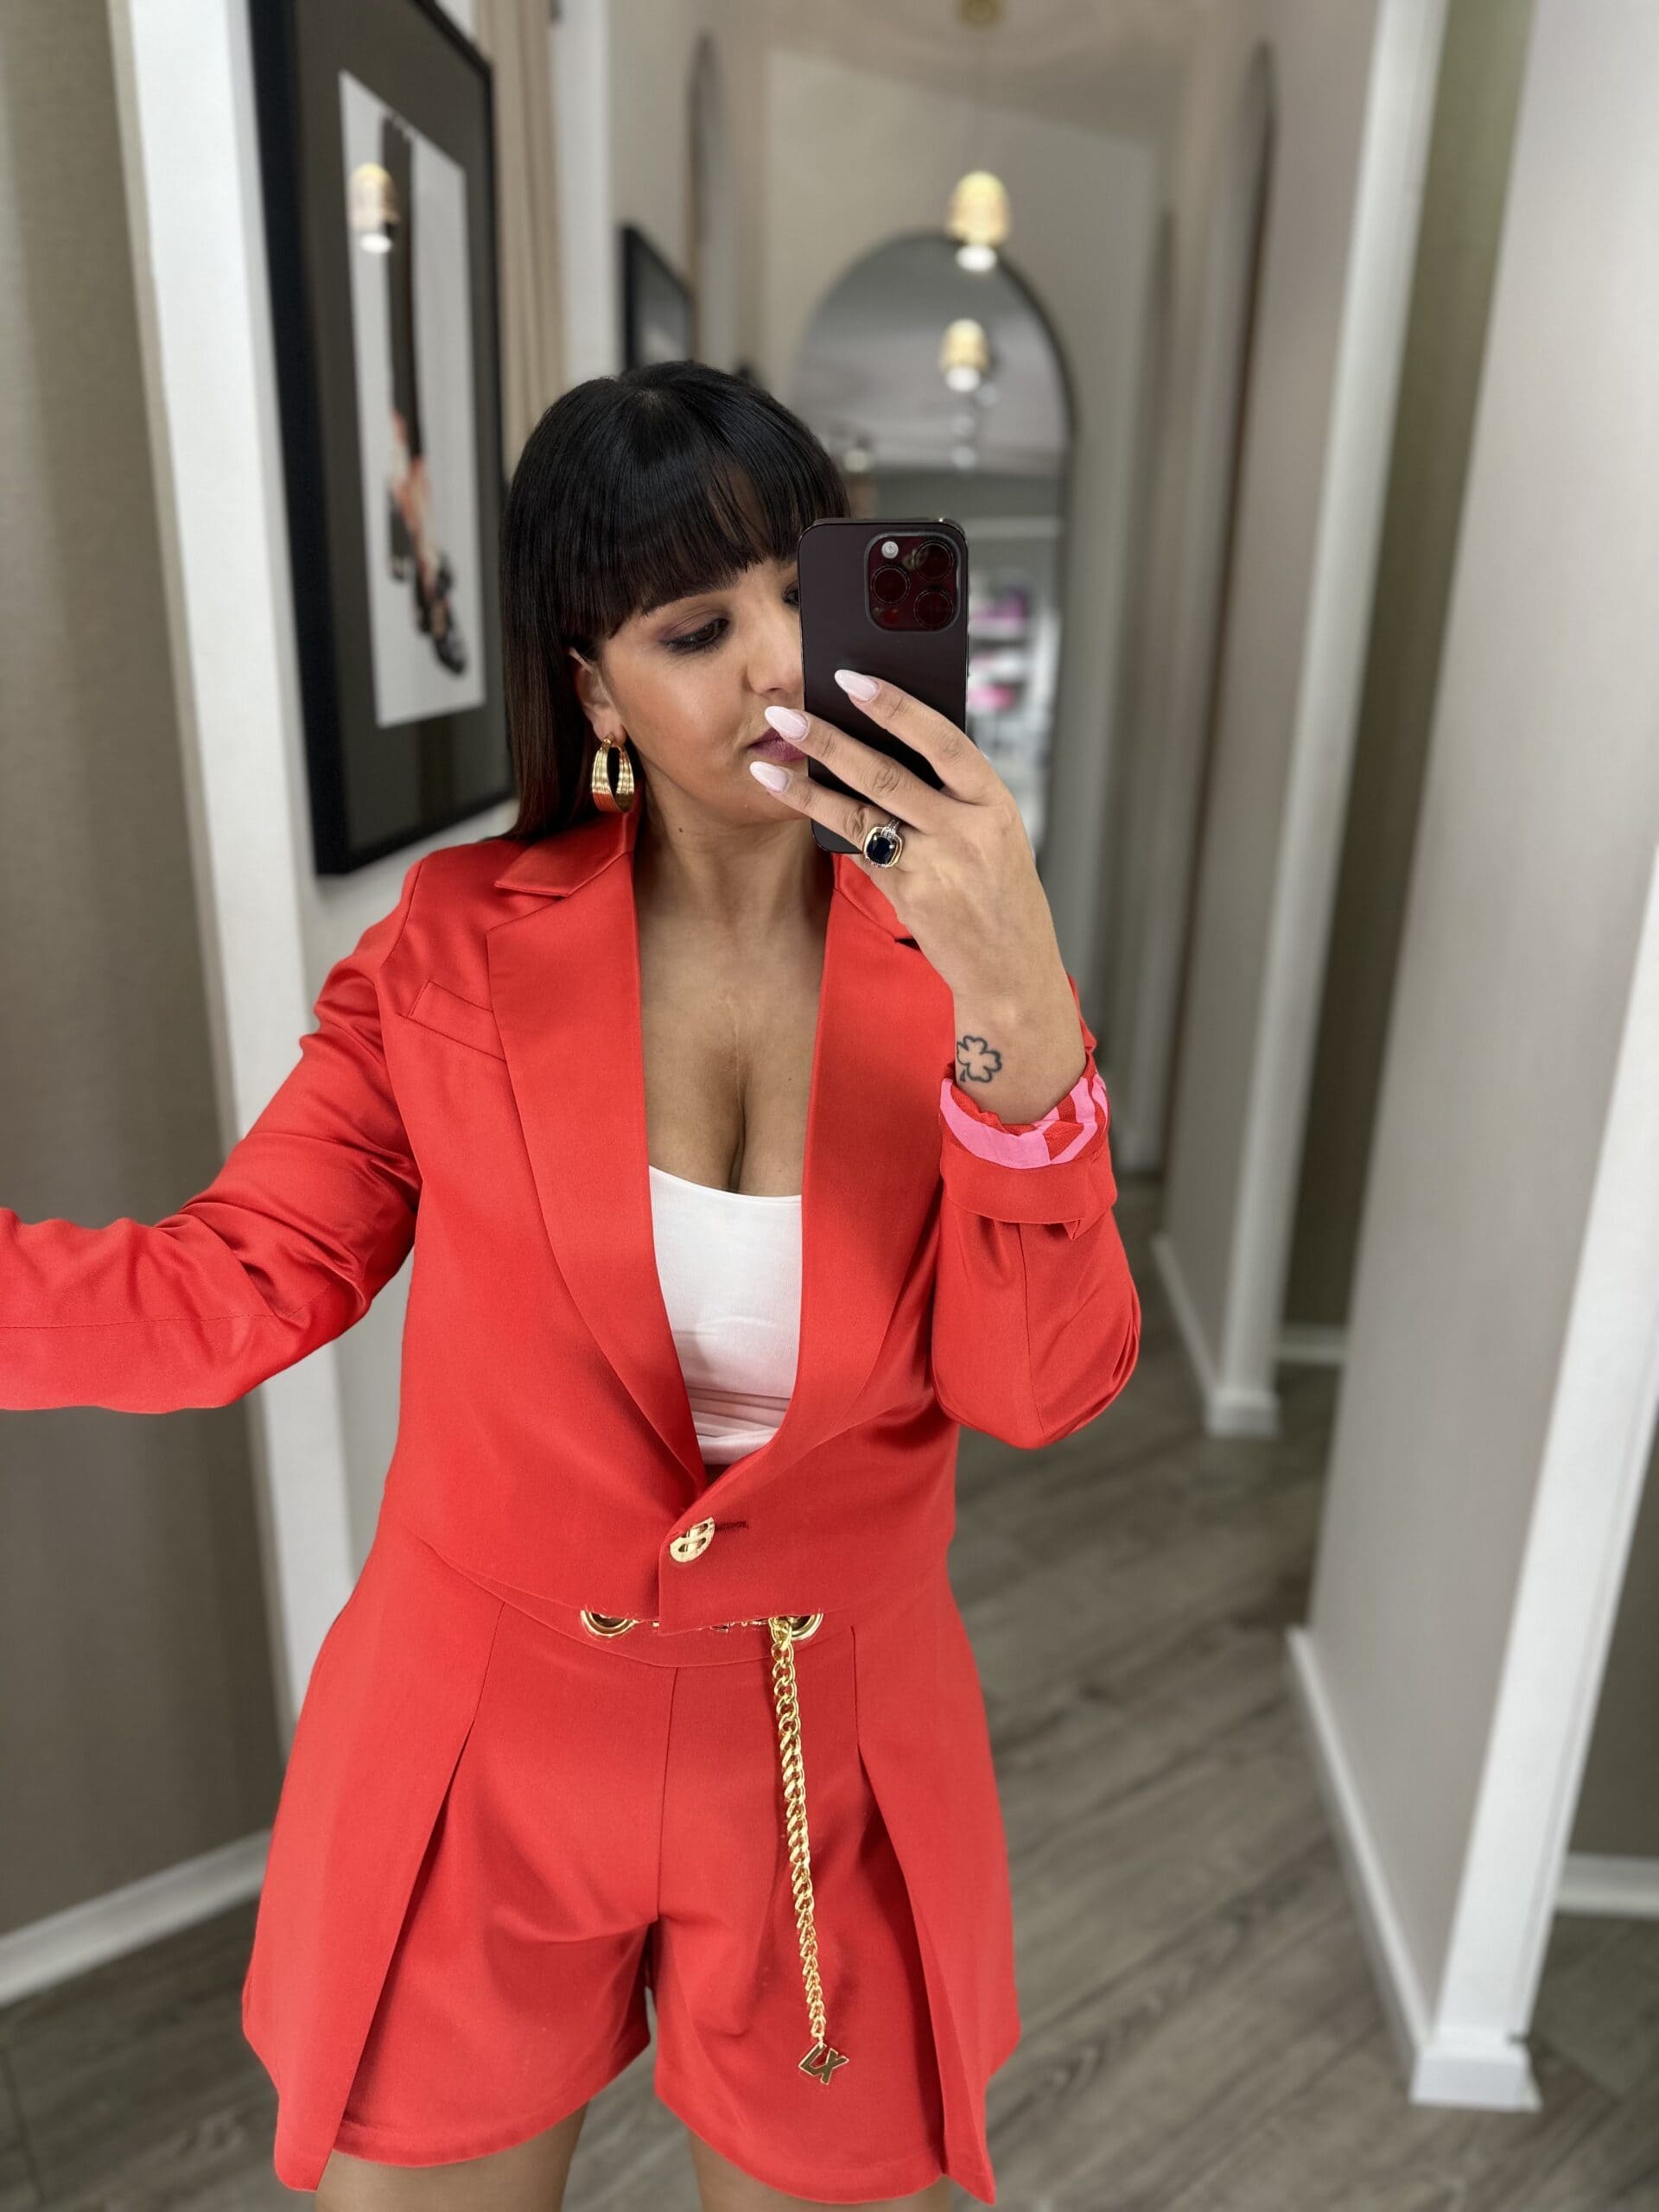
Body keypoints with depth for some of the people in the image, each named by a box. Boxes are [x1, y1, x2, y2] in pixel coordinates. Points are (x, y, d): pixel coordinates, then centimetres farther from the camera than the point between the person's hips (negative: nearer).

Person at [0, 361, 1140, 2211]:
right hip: (484, 1743, 0)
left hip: (830, 1766, 1)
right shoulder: (458, 943, -11)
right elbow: (234, 1283, -9)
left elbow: (1041, 1389, -20)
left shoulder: (961, 957, -11)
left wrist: (1019, 1015, -34)